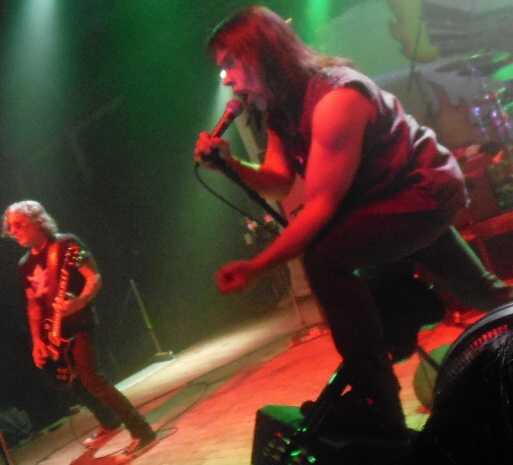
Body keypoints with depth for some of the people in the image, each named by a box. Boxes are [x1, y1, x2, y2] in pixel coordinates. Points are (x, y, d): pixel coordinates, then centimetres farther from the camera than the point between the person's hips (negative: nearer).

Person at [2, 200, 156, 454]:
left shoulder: (66, 244, -10)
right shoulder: (25, 265, 11)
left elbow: (95, 278, -14)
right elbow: (33, 304, 15)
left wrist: (78, 303, -31)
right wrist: (37, 340, 5)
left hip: (79, 323, -8)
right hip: (55, 329, 8)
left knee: (89, 378, -19)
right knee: (73, 381, 13)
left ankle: (142, 431, -17)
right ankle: (109, 423, 34)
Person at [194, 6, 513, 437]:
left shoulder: (333, 100, -31)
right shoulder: (282, 104, -1)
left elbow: (322, 203, -31)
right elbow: (279, 181, -4)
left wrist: (257, 265, -33)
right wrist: (231, 164, -22)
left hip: (426, 191, -10)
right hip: (392, 194, 10)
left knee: (325, 258, -27)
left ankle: (377, 403, -22)